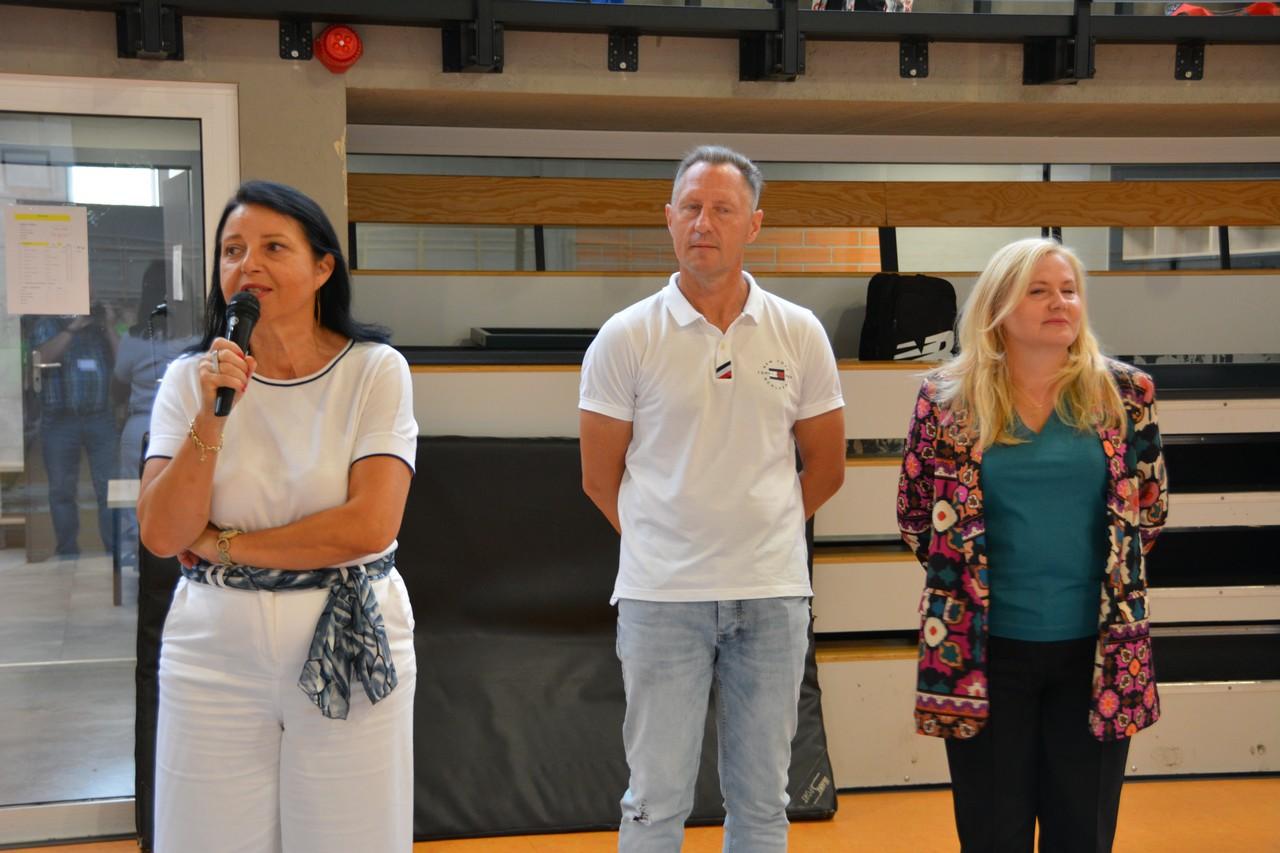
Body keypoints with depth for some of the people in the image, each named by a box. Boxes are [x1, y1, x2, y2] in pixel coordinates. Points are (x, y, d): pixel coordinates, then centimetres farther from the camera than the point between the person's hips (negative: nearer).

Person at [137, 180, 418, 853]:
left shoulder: (375, 371, -5)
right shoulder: (189, 379, 2)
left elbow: (371, 525, -15)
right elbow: (162, 536, -6)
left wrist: (222, 544, -9)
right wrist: (211, 413, -16)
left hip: (348, 649, -2)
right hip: (213, 653, 2)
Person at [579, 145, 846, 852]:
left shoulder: (799, 334, 3)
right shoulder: (626, 337, -3)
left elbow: (826, 468, 12)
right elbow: (601, 479, 3)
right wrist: (671, 542, 9)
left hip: (773, 592, 2)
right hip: (662, 598, -2)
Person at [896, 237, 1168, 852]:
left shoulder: (1124, 393, 1)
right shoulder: (948, 398, -2)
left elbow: (1149, 508, 11)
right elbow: (915, 516, 8)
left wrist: (1113, 575, 11)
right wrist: (964, 573, 9)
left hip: (1099, 649, 1)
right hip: (983, 650, -1)